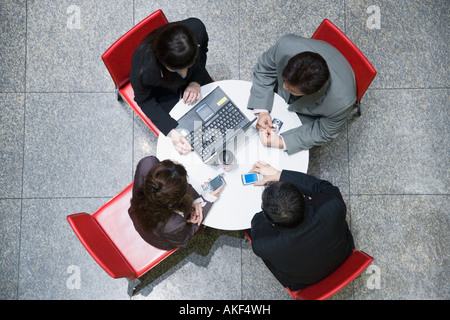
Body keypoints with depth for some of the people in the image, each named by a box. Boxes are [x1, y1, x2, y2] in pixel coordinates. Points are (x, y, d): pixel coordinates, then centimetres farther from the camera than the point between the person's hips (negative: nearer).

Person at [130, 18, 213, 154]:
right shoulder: (143, 70, -44)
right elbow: (144, 101, -21)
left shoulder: (196, 29, -38)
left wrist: (196, 82, -24)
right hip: (163, 92, -3)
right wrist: (171, 132, -31)